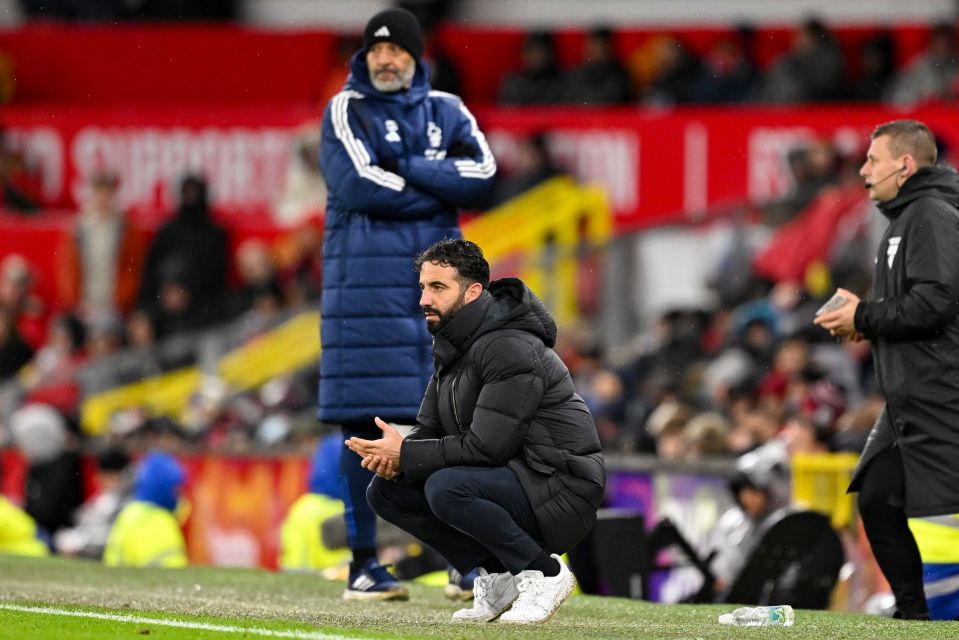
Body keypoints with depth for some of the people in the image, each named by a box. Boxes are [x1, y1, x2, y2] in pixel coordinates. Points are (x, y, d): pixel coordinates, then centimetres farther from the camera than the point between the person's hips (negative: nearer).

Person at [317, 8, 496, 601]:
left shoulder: (447, 111, 14)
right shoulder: (346, 110, 2)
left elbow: (482, 172, -3)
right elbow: (358, 185, -14)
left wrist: (405, 167, -10)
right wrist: (442, 192, -7)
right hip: (366, 281, -4)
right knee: (365, 424, -4)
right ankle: (364, 564, 1)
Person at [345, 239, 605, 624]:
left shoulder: (511, 348, -20)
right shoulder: (451, 347, 10)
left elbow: (487, 446, -25)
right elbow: (429, 430, 11)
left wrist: (405, 455, -19)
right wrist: (393, 457, -12)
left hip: (561, 491, -9)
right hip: (508, 479, 9)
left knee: (446, 488, -33)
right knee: (385, 491, 1)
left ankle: (543, 572, -13)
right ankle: (498, 576, 5)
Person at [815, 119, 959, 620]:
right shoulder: (905, 218, 19)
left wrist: (864, 317, -12)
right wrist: (866, 320, 8)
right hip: (909, 402, 11)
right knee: (879, 501, 10)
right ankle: (913, 616, 18)